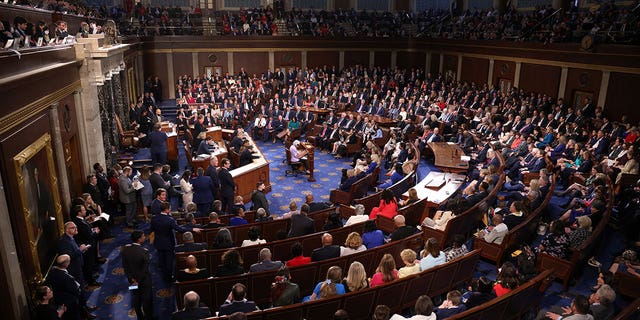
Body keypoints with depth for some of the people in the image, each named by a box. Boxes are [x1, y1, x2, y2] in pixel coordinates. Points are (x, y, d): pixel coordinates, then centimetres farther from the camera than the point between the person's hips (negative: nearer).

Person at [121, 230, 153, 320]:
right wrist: (138, 281, -9)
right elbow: (145, 269, -22)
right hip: (144, 279, -5)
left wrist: (131, 279, -4)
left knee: (136, 298, 22)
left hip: (132, 278, 5)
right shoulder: (144, 252, -28)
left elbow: (125, 266, -8)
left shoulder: (125, 249, -13)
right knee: (147, 299, 16)